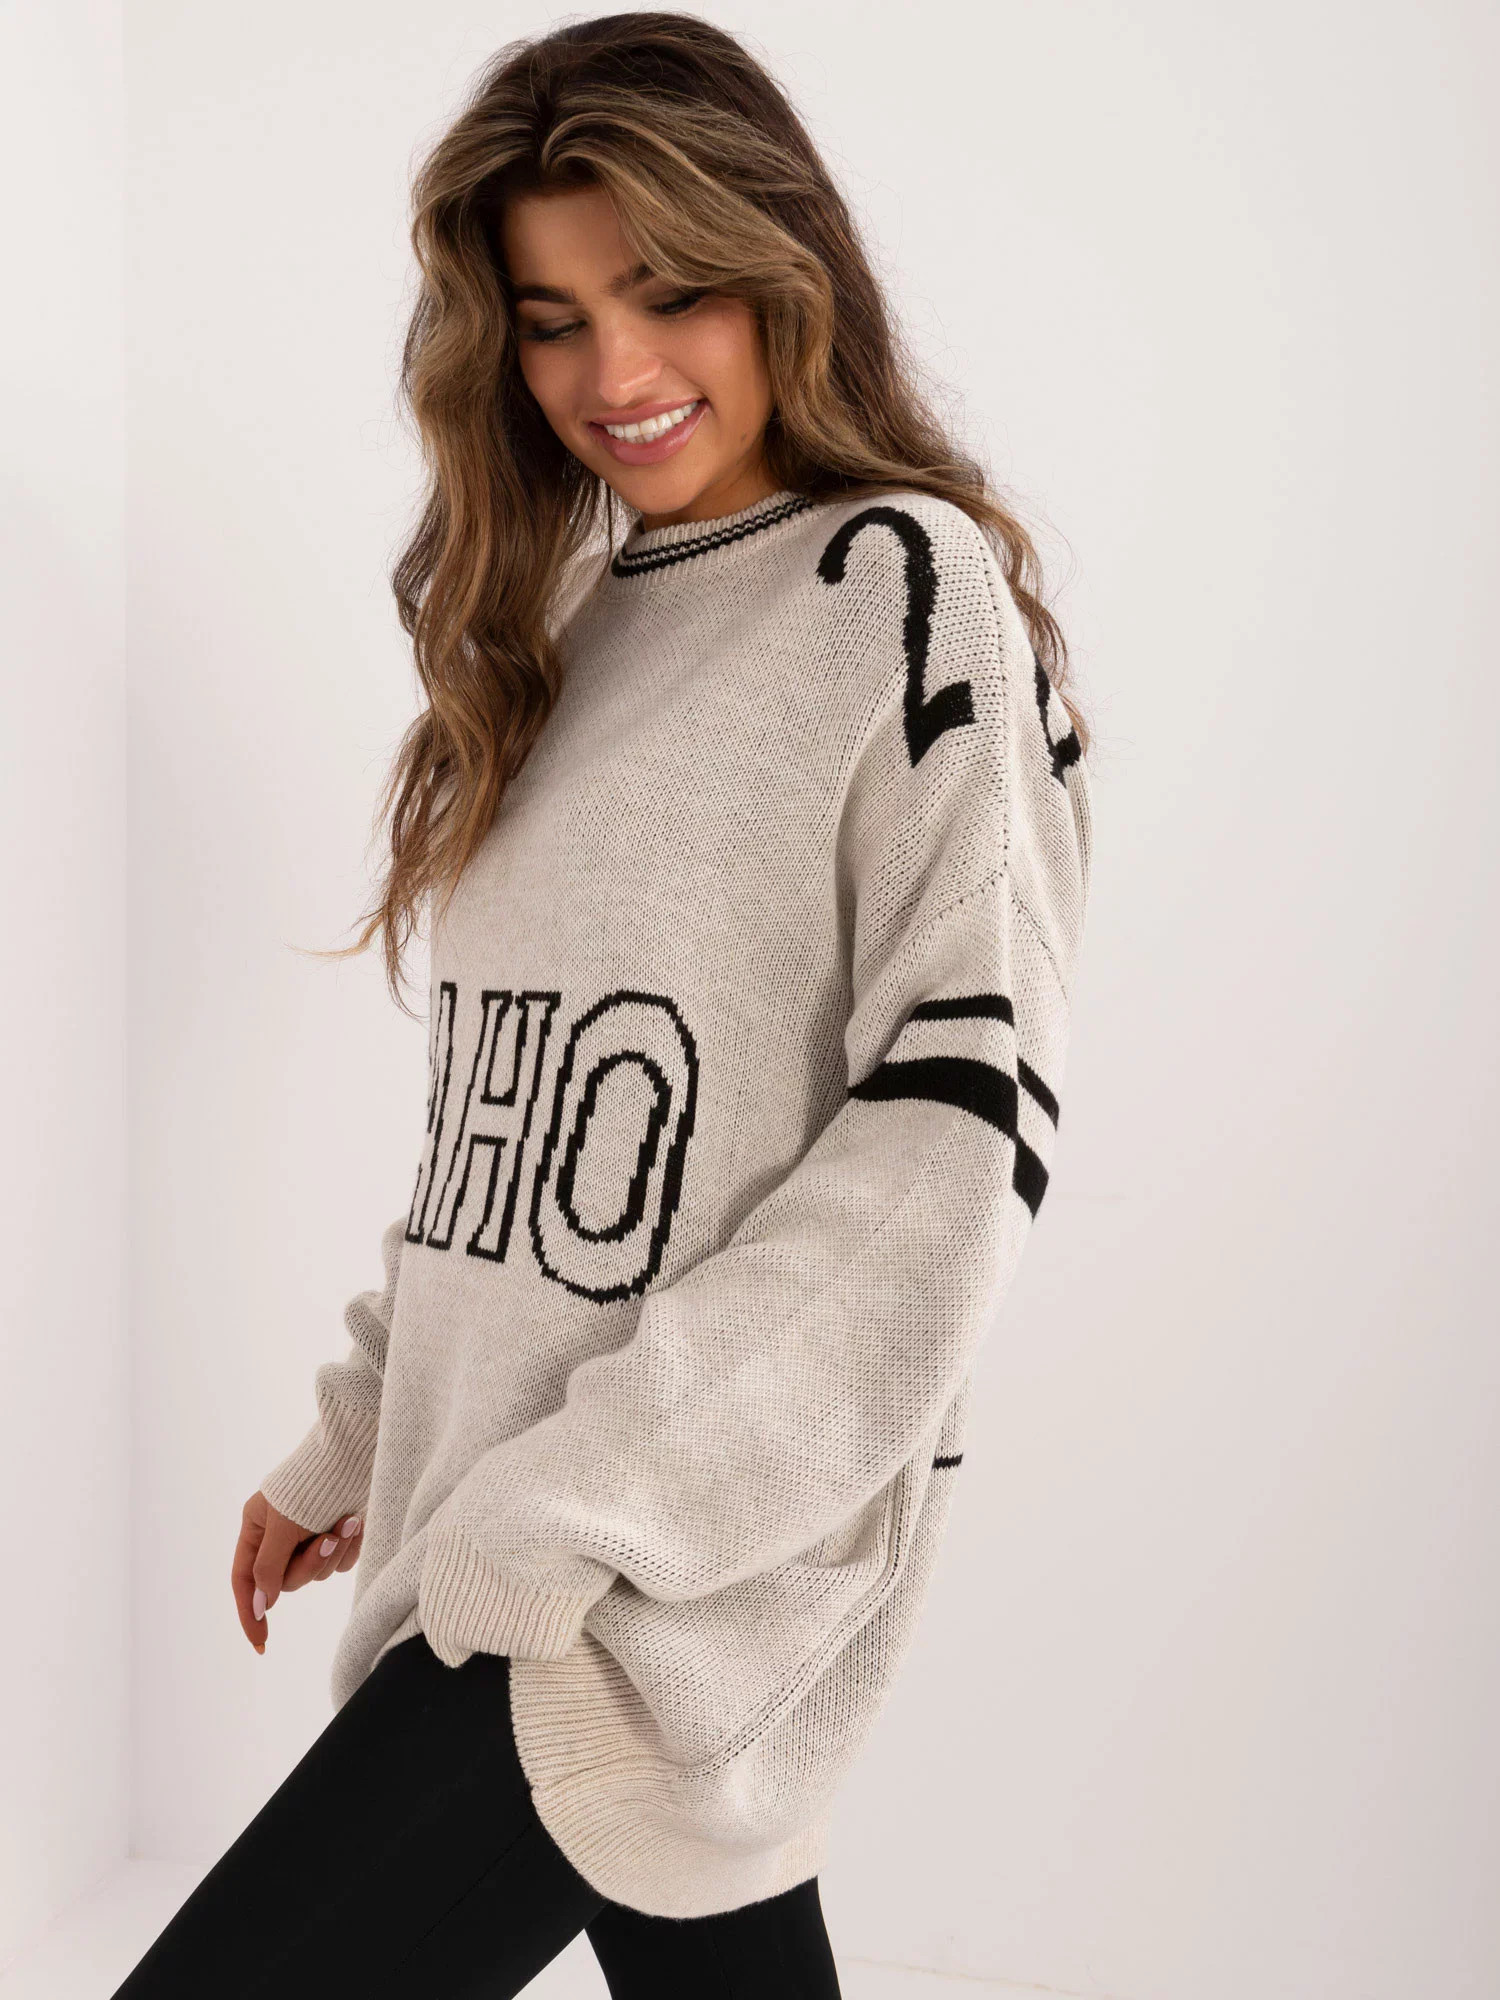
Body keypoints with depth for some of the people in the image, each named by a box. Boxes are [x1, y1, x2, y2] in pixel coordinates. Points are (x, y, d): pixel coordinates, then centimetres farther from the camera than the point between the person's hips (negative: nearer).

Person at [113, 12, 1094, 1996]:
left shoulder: (906, 586, -7)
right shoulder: (571, 620, 15)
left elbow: (961, 1120, -15)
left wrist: (574, 1514, -16)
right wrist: (359, 1437, 14)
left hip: (694, 1566, -6)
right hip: (514, 1538, 6)